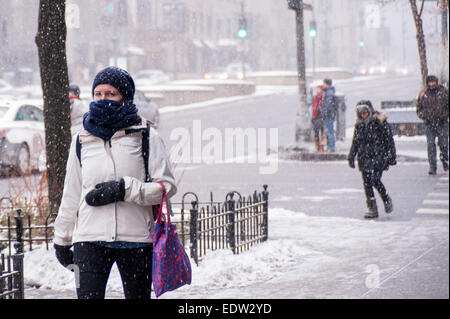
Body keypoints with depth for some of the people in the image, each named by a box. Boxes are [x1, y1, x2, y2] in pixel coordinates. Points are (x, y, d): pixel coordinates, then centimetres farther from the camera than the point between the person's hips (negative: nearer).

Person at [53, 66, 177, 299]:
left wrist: (123, 189, -15)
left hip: (136, 239, -1)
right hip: (90, 239, 1)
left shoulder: (146, 137, 1)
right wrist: (61, 239, 21)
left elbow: (167, 186, -4)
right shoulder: (82, 141, 10)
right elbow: (71, 194, 18)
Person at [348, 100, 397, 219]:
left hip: (378, 155, -5)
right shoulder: (359, 124, 11)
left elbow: (389, 139, -1)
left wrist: (392, 156, -3)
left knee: (375, 180, -17)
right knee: (367, 182, -1)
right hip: (364, 157, 5)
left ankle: (387, 200, 8)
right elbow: (355, 142, 20)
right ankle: (372, 209, 5)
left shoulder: (379, 122, -4)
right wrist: (351, 157, 15)